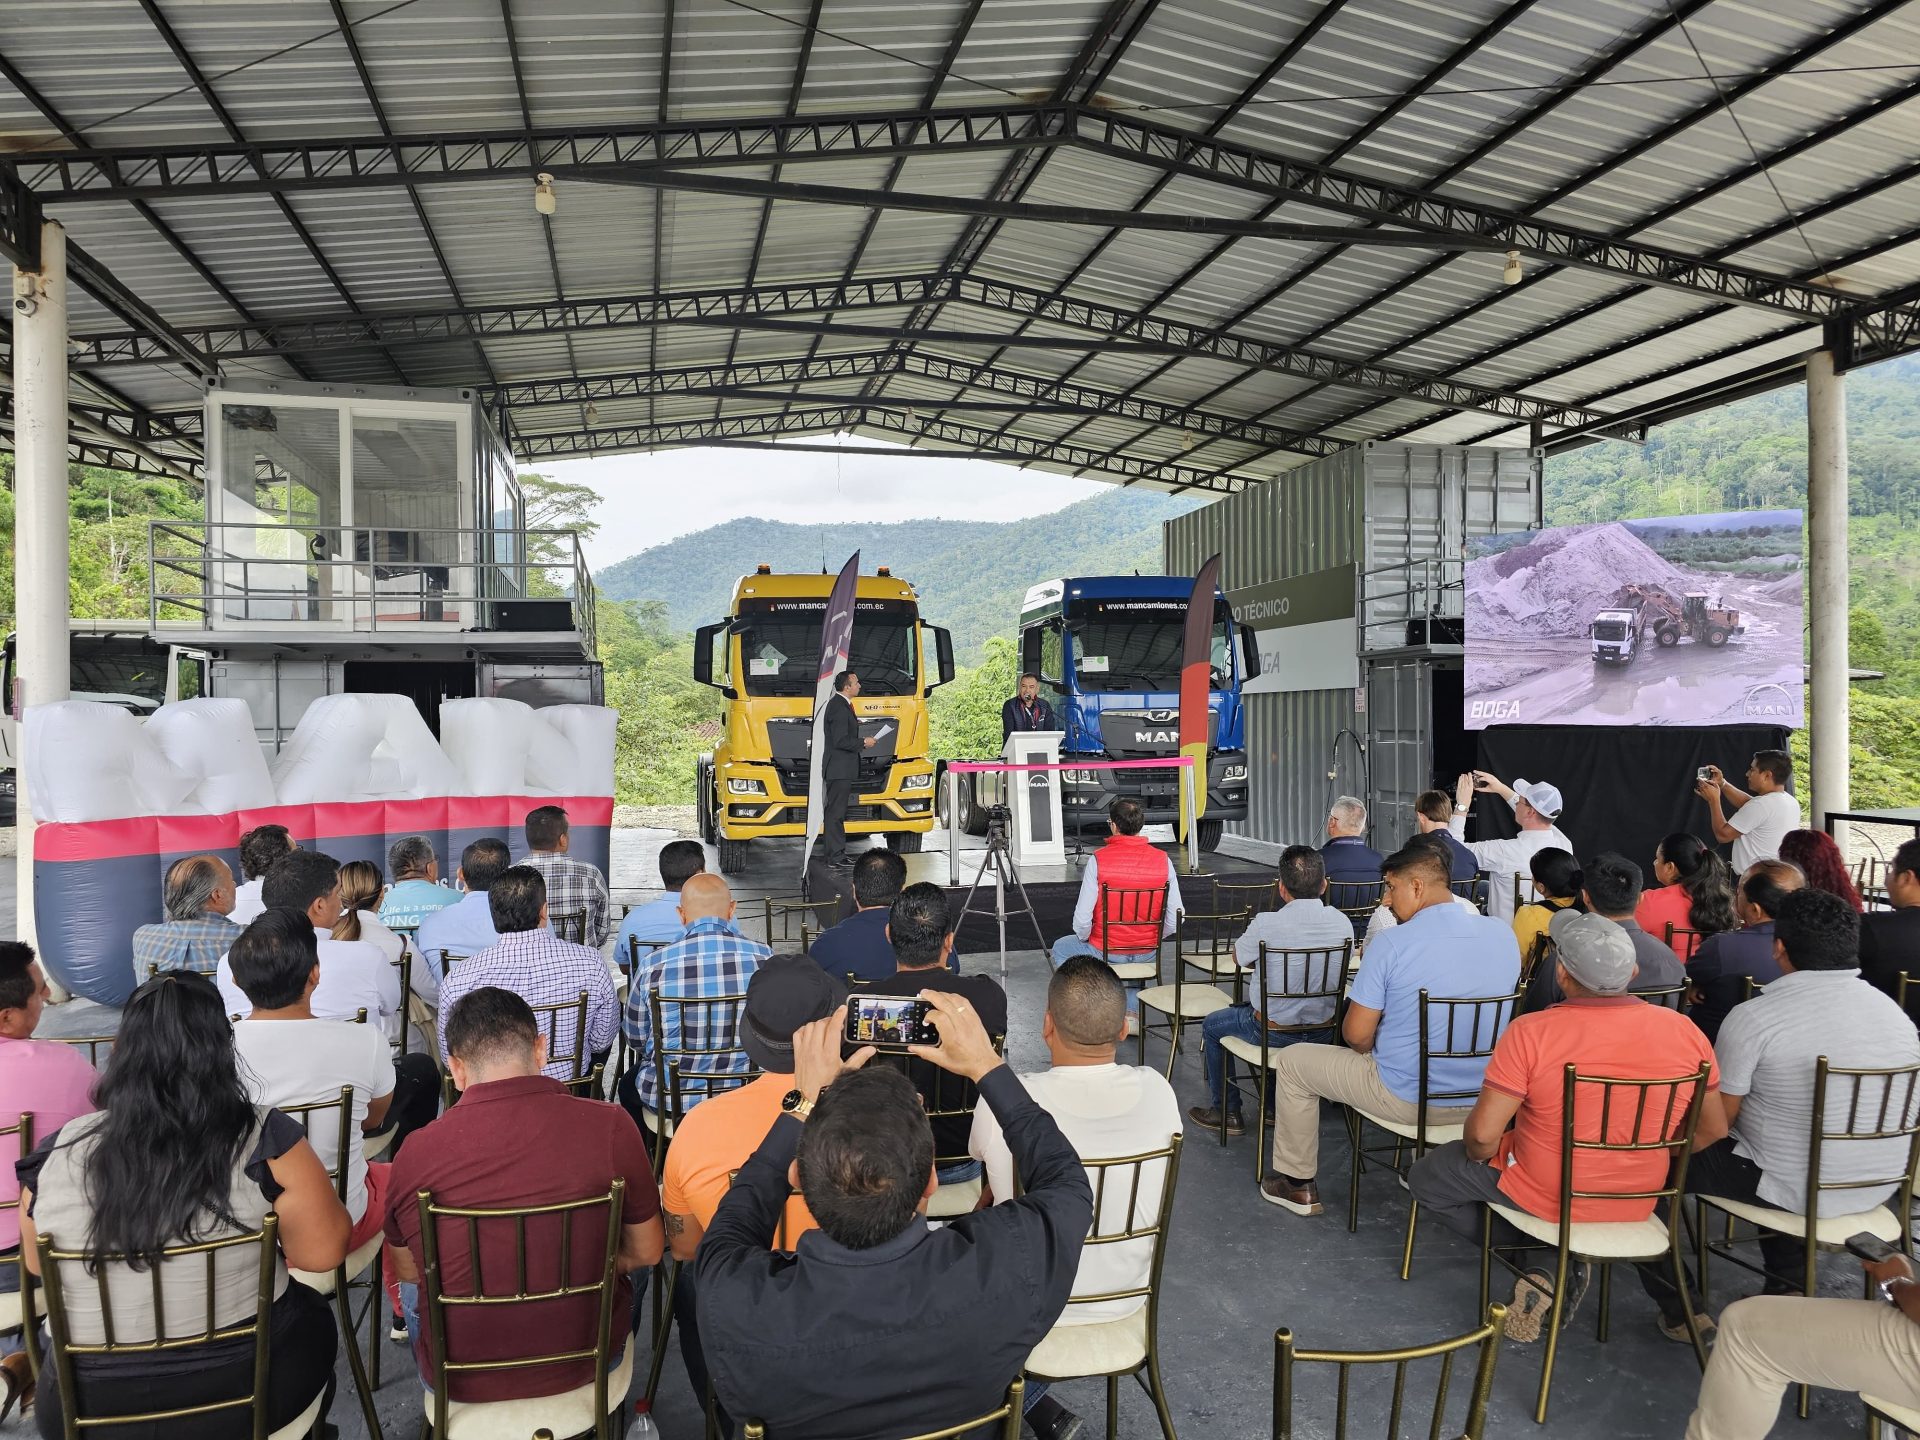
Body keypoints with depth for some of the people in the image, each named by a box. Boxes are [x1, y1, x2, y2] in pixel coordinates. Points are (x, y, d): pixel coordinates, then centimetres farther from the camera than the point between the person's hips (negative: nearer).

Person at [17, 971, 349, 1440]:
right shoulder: (264, 1140, -21)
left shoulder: (54, 1156, -13)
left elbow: (39, 1266, 5)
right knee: (312, 1321, 30)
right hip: (244, 1394, -2)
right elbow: (323, 1254, -13)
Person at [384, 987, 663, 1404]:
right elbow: (646, 1252, -4)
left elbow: (406, 1271, 2)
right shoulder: (610, 1126, -19)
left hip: (458, 1379, 1)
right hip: (583, 1365, 0)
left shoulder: (415, 1154, -17)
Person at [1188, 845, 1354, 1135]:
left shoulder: (1267, 924, -24)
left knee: (1212, 1026, 23)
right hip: (1324, 1032, 5)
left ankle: (1226, 1111, 30)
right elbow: (1340, 972, 7)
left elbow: (1239, 957, -4)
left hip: (1274, 1032, -5)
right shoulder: (1342, 923, -10)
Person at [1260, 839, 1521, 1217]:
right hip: (1480, 1100, 6)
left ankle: (1297, 1184, 25)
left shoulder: (1392, 944, -21)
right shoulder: (1503, 933, -5)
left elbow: (1356, 1035, -15)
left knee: (1291, 1061, 14)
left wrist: (1370, 1050, 8)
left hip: (1408, 1099, -6)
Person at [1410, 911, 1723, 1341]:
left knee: (1427, 1176, 18)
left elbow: (1483, 1134, -23)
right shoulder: (1685, 1031, -11)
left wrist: (1479, 1158, 0)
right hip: (1639, 1204, 5)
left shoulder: (1530, 1032, -24)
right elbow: (1713, 1128, 1)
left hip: (1545, 1199, -4)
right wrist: (1649, 1160, 16)